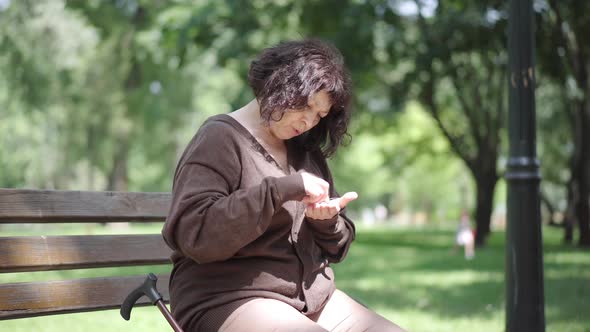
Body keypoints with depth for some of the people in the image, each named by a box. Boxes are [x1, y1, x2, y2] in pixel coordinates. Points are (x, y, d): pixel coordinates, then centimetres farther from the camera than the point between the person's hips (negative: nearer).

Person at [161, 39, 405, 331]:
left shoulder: (306, 150, 17)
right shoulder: (220, 139, -6)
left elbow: (335, 248, 21)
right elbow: (194, 234, -22)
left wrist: (327, 221, -3)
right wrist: (283, 188, -22)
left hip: (315, 297, 8)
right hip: (233, 301, -7)